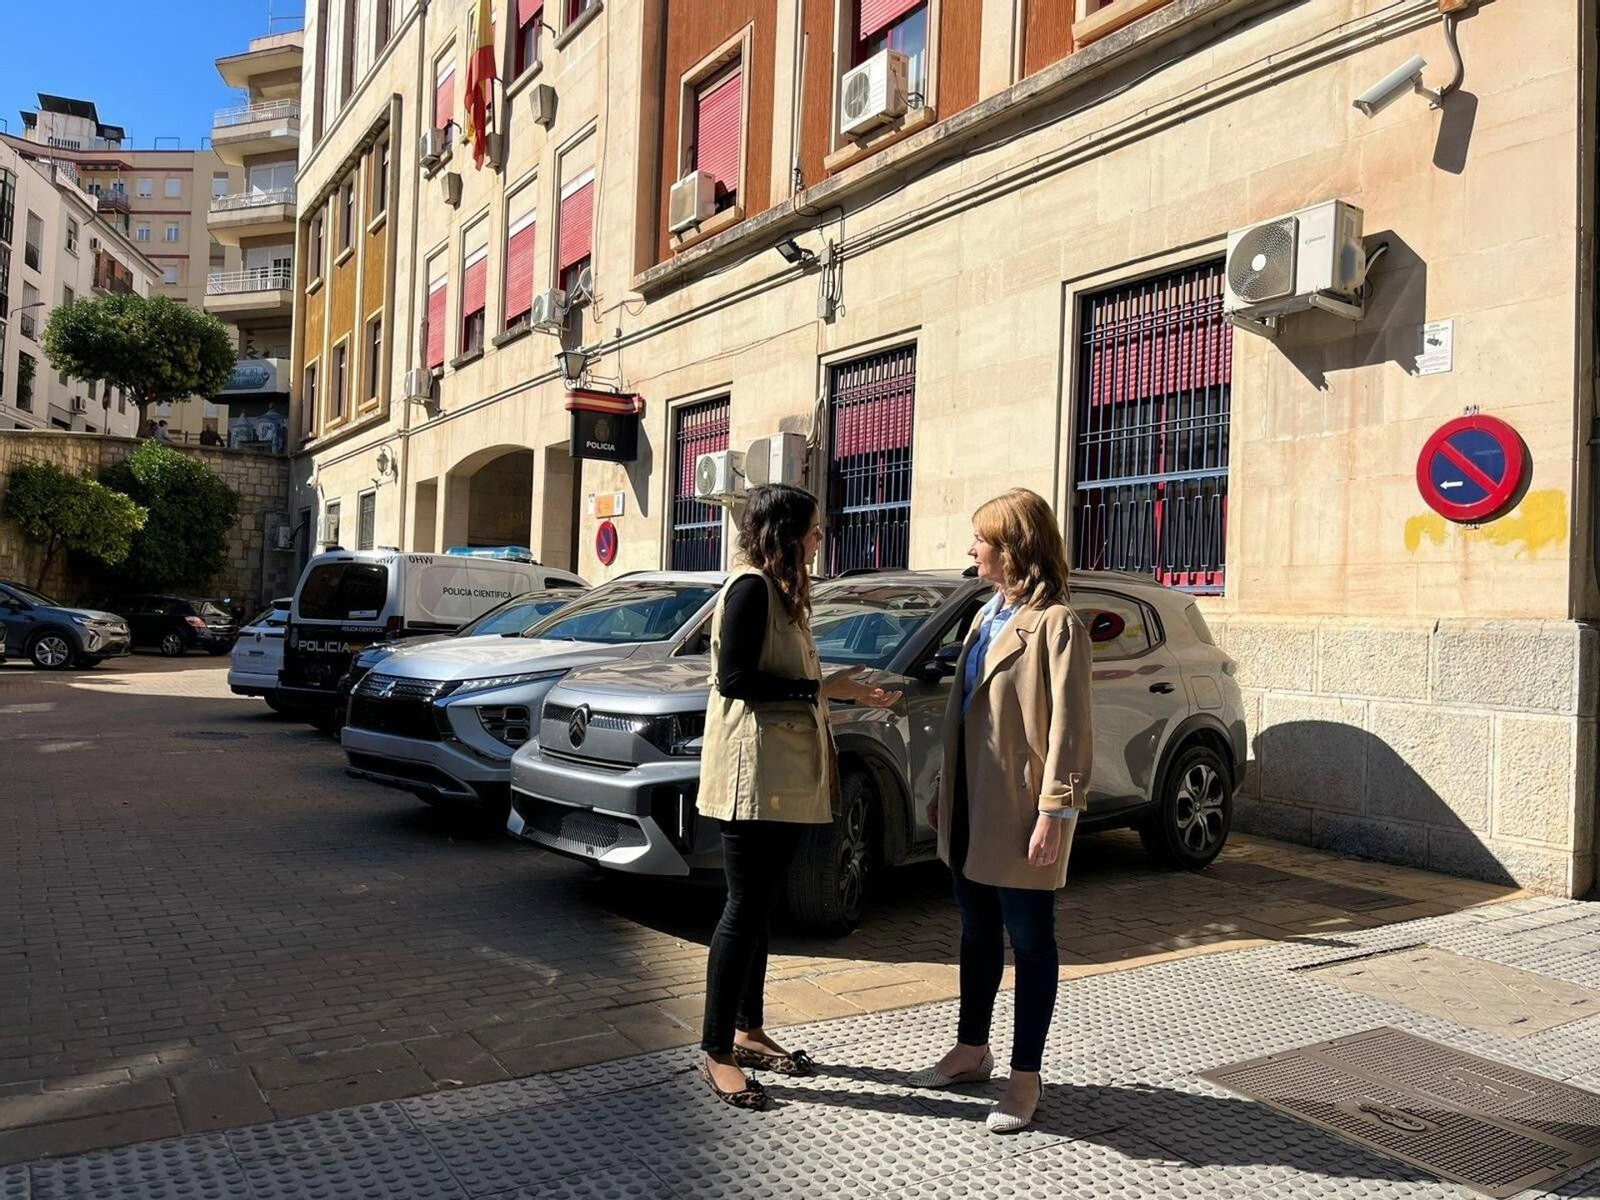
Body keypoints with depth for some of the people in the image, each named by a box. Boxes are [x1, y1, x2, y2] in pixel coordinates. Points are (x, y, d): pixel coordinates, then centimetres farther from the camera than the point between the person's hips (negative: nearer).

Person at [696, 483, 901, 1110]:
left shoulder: (779, 590, 18)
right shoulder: (750, 587, -12)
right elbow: (735, 681, -19)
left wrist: (849, 692, 11)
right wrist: (823, 688, -17)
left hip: (784, 777, 10)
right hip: (752, 774, -10)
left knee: (758, 907, 15)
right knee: (744, 910, -5)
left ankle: (748, 1033, 26)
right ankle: (716, 1053, 5)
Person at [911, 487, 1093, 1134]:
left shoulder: (1055, 624, -14)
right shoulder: (987, 616, 13)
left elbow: (1070, 728, -17)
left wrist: (1055, 813, -20)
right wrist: (944, 789, 15)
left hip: (1020, 811, -8)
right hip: (971, 805, 8)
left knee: (1029, 940, 6)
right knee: (977, 931, 19)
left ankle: (1026, 1078, 18)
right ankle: (971, 1050, 34)